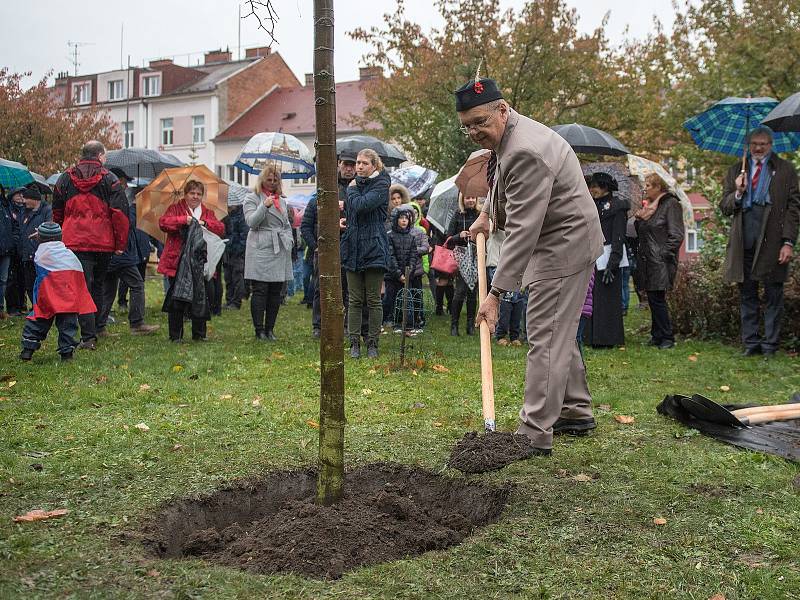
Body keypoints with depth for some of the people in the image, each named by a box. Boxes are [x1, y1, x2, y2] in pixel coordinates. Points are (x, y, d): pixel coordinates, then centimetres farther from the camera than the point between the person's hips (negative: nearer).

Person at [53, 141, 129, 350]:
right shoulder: (110, 180, -1)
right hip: (103, 244, 0)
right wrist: (121, 243, 0)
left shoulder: (65, 179, 8)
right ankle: (96, 329, 24)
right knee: (97, 286, 15)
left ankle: (88, 336, -12)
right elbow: (120, 213, -6)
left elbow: (57, 213, 16)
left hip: (74, 243, 0)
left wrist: (59, 238, 28)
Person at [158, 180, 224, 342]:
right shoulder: (176, 208, 6)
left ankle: (199, 334, 15)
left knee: (201, 298, 3)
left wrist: (205, 223, -15)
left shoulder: (208, 213, 15)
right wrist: (184, 220, -21)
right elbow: (163, 222, -11)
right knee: (177, 299, 1)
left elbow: (221, 228, 1)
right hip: (177, 262, -2)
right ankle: (175, 335, 10)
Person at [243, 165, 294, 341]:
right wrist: (264, 206, -21)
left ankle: (270, 329, 12)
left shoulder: (282, 199, 22)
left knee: (276, 292, 5)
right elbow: (251, 222, -9)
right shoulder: (252, 198, 3)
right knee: (260, 290, -7)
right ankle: (259, 330, -2)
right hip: (261, 249, -6)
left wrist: (289, 240, 12)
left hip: (281, 250, 6)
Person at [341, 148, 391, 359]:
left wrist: (352, 189, -3)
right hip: (353, 246, 5)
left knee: (373, 300, 1)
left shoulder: (381, 185, -5)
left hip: (374, 247, -5)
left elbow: (361, 205, -20)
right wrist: (342, 220, 8)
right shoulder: (355, 184, 13)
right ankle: (354, 343, 10)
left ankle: (372, 343, 9)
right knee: (355, 300, 6)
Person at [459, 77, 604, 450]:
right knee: (559, 332, 19)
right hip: (556, 242, 11)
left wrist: (496, 293, -32)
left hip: (564, 245, -11)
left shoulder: (526, 152, -28)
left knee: (546, 337, -12)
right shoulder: (504, 136, 6)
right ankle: (575, 412, 32)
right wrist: (486, 213, 22)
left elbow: (521, 231, -32)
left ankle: (535, 433, -11)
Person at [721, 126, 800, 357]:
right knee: (747, 296, 8)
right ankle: (750, 342, 15)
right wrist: (738, 193, -7)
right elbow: (725, 207, 14)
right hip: (744, 243, 3)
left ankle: (770, 344, 9)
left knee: (773, 297, 3)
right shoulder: (735, 171, 14)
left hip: (772, 242, -3)